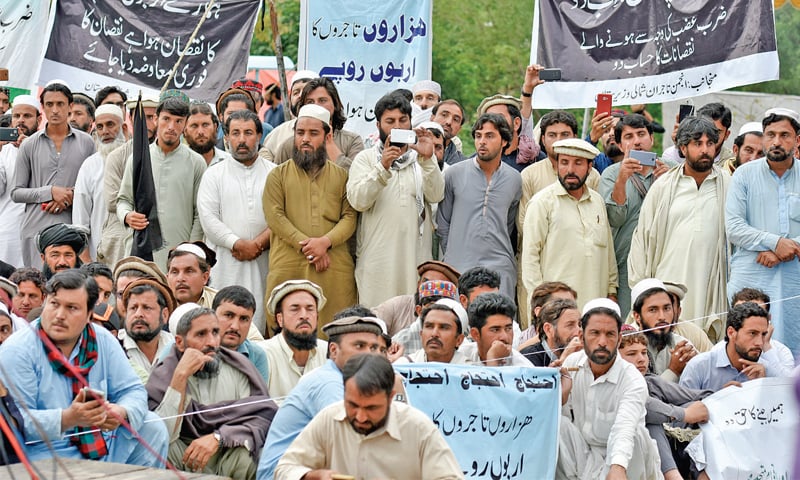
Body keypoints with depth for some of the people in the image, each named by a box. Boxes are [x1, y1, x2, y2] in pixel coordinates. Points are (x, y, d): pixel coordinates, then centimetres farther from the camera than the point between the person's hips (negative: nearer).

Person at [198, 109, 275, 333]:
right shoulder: (214, 175, 12)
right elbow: (208, 218, 0)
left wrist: (258, 244, -9)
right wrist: (239, 244, -9)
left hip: (264, 263, 0)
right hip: (225, 264, 0)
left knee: (259, 320, -7)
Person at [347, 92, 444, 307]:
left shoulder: (421, 160, 14)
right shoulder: (365, 159, 10)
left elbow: (436, 196, -3)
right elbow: (358, 200, -7)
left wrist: (427, 159, -17)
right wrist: (382, 167, -20)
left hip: (416, 259, 1)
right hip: (376, 262, -1)